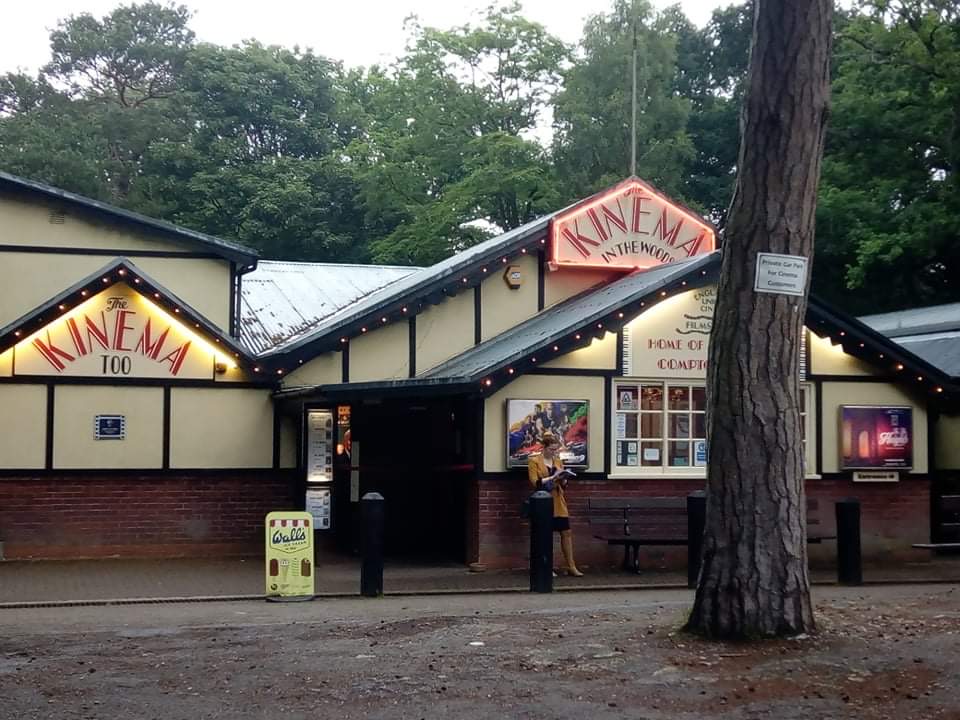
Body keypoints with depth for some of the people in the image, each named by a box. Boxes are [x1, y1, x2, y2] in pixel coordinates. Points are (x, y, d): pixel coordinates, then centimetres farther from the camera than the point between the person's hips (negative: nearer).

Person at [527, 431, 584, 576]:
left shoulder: (558, 461, 13)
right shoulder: (534, 461, -3)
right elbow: (534, 482, -12)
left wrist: (563, 479, -6)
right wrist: (552, 477, -19)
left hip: (558, 503, 5)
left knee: (566, 532, 2)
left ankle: (570, 566, 7)